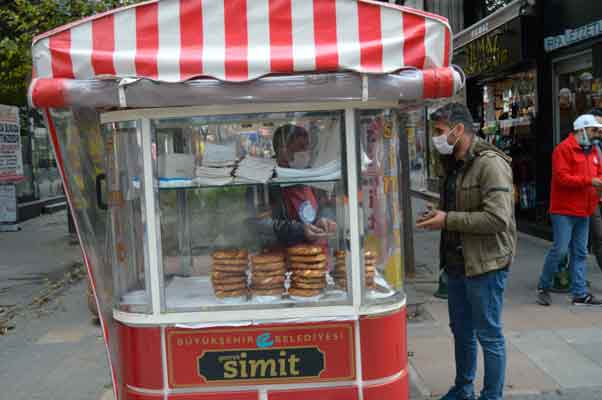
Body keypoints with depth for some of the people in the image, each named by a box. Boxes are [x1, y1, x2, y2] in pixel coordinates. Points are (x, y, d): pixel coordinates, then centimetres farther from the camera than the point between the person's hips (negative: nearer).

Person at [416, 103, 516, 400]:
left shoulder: (490, 164, -17)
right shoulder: (454, 164, 11)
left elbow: (498, 219, -26)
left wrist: (448, 220, -22)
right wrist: (438, 215, 6)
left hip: (485, 264, -9)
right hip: (456, 262, 9)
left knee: (488, 336, 4)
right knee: (461, 331, 20)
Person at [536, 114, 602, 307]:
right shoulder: (564, 149, -9)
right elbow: (561, 177, -18)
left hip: (584, 211, 8)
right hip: (564, 210, -8)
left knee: (580, 253, 7)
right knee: (560, 249, -8)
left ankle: (580, 294, 11)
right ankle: (543, 287, 10)